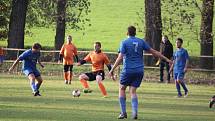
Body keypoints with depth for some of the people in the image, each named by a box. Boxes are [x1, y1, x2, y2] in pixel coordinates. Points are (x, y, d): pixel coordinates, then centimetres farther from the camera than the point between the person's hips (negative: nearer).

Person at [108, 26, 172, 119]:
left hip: (128, 70, -3)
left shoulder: (124, 42, -4)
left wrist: (112, 70, -13)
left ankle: (123, 112, 7)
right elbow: (153, 52, 8)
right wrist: (166, 59, 15)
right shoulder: (141, 42, 7)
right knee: (133, 91, 6)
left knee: (122, 89, 13)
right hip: (139, 71, 3)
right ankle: (134, 113, -12)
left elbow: (120, 57, -13)